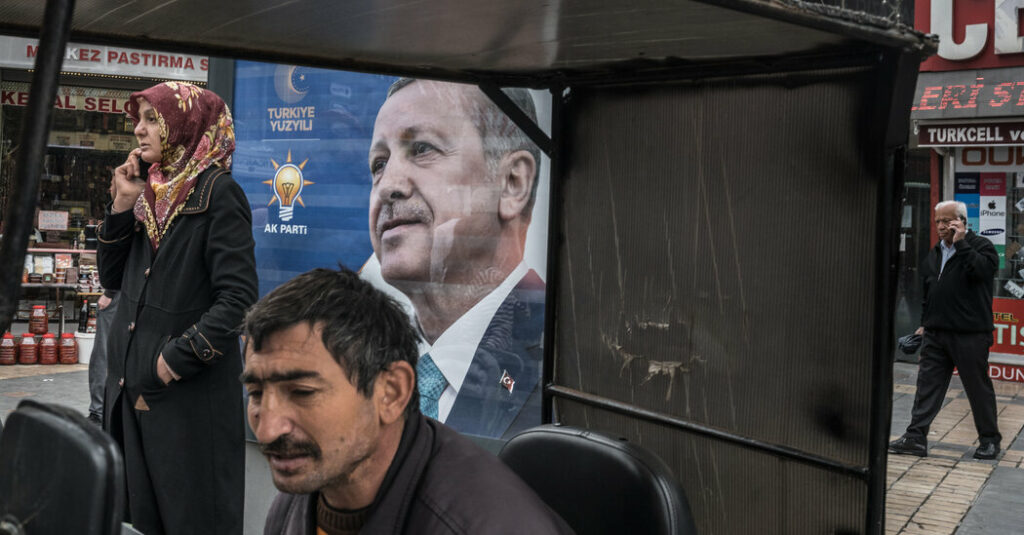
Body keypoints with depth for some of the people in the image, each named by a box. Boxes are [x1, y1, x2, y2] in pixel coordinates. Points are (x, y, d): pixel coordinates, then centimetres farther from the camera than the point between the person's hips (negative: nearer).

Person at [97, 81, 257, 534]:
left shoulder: (217, 194, -11)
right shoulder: (152, 192, 11)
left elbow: (237, 299, -17)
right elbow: (112, 277, 13)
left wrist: (174, 361, -19)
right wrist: (122, 204, 2)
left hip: (191, 392, -7)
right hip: (132, 385, 7)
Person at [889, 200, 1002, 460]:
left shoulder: (980, 246, -3)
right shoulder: (935, 253, 16)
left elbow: (982, 270, -25)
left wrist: (961, 243, -21)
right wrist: (924, 323, 20)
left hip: (970, 334, -6)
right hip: (936, 332, 6)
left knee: (979, 387, 4)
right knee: (928, 384, 3)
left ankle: (990, 440, 19)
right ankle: (916, 438, 5)